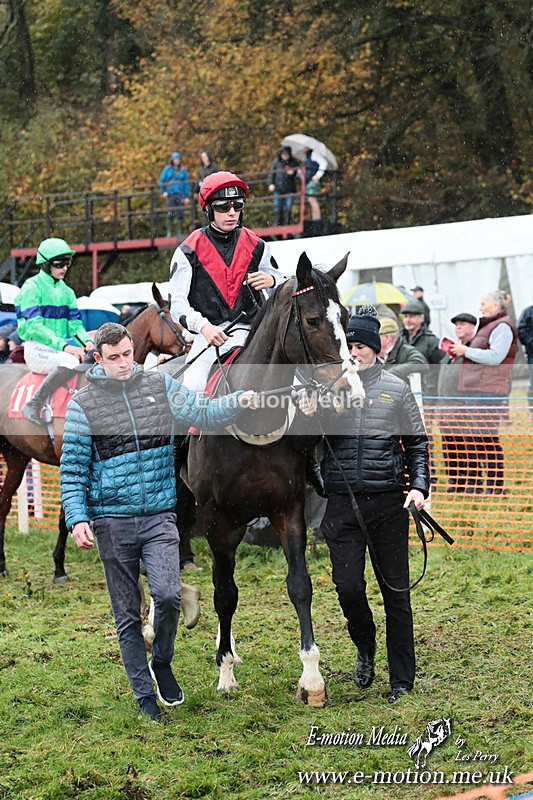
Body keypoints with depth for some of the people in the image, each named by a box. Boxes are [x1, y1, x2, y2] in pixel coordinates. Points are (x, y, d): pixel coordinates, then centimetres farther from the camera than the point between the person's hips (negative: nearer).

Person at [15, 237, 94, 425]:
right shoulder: (32, 287, -8)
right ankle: (33, 406, -30)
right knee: (71, 361, -36)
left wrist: (87, 341, -12)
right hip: (36, 349, -7)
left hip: (60, 349, 7)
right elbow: (34, 326, -19)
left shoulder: (66, 292, 15)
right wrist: (64, 346, -30)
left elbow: (75, 325, 12)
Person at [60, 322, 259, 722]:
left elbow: (202, 414, 3)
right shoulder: (84, 404, -1)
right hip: (112, 521, -1)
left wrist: (238, 402, -17)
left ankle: (162, 663, 10)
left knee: (168, 594, -17)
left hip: (159, 515, 1)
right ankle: (145, 695, 16)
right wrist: (77, 518, -12)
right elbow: (72, 468, 0)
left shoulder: (160, 385, 5)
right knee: (128, 615, 5)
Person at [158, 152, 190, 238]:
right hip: (170, 194, -1)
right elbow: (161, 181, 9)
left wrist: (187, 196, 0)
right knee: (170, 214, -7)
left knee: (180, 215, -2)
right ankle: (169, 232, 1)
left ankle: (179, 233, 5)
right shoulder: (167, 169, 6)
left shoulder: (183, 170, 6)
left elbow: (187, 184, 6)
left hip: (180, 195, 1)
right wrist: (163, 191, -2)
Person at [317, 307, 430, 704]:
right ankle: (365, 648, 25)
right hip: (342, 504, 0)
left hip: (389, 502, 0)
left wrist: (419, 485, -4)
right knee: (348, 587, -7)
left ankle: (402, 680, 14)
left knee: (396, 591, 4)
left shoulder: (397, 389, 5)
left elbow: (417, 444, 10)